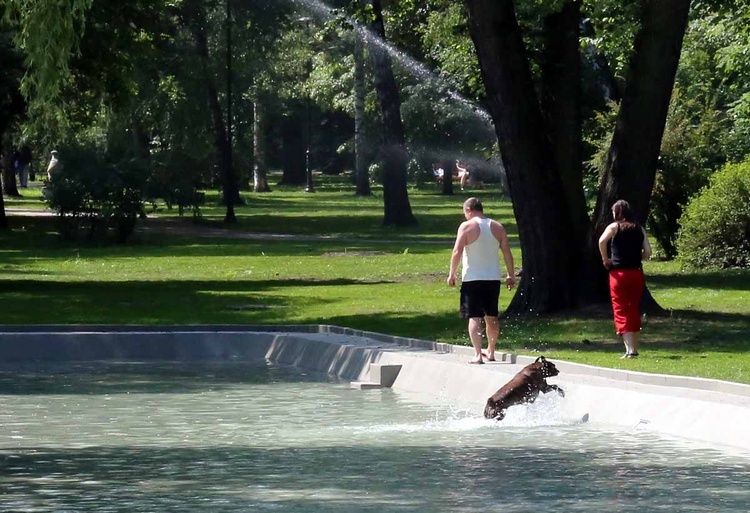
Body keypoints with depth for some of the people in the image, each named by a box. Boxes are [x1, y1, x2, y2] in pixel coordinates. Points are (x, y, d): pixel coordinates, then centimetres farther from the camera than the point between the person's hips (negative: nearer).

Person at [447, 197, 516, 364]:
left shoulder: (467, 226, -9)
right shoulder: (497, 227, 6)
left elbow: (457, 252, -13)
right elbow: (507, 253, 7)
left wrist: (451, 274, -4)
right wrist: (510, 275, 15)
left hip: (472, 279, -5)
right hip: (493, 278, 5)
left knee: (474, 317, -4)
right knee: (492, 316, 17)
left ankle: (477, 354, -15)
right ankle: (491, 351, 29)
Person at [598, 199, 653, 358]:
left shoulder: (614, 227, -2)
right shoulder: (639, 229, 9)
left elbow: (602, 241, -21)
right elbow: (647, 252, 2)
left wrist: (605, 259, -9)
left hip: (619, 273, -4)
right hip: (637, 273, 4)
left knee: (621, 311, -2)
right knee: (634, 311, 15)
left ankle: (629, 349, -13)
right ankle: (634, 348, 20)